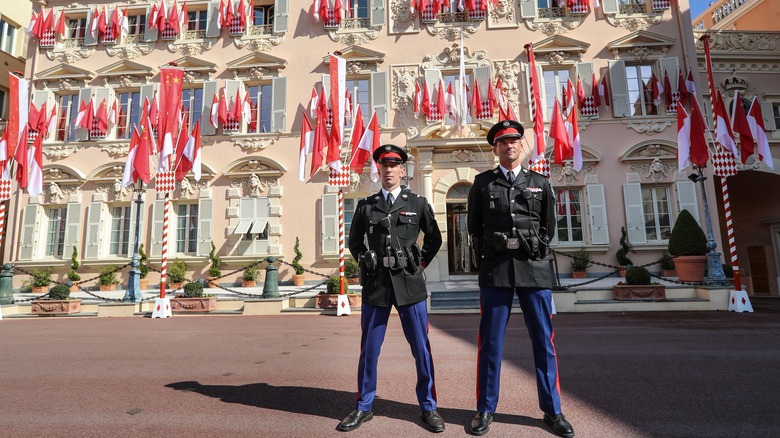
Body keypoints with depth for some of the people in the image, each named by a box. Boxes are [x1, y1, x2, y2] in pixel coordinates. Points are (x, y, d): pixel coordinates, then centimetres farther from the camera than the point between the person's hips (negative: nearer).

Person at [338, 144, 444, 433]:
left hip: (409, 282, -1)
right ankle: (364, 407, 26)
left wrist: (420, 263, 7)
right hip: (376, 283, 1)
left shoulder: (418, 203, 5)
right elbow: (354, 242, 18)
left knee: (421, 348, 6)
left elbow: (434, 238, 14)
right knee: (369, 349, 9)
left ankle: (428, 406, 23)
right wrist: (365, 262, 7)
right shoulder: (365, 206, 8)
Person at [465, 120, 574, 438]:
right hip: (495, 269, -1)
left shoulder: (540, 183, 13)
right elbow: (474, 227, 12)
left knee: (544, 342, 7)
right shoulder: (482, 183, 9)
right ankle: (485, 410, 15)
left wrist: (532, 249, 9)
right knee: (490, 343, 3)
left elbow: (549, 227, 16)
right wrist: (492, 252, 8)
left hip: (534, 268, 2)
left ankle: (552, 410, 21)